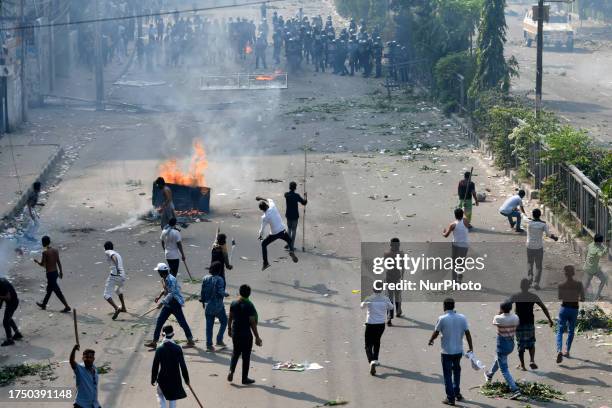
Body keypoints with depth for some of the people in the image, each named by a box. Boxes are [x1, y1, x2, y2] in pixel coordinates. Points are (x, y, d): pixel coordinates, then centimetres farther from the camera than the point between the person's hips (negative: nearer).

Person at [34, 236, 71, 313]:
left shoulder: (45, 252, -18)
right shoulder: (55, 250, 2)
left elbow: (42, 264, -15)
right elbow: (59, 262, 6)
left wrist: (37, 261, 5)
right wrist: (61, 272, 15)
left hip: (50, 273, -8)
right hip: (55, 272, 8)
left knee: (57, 291, -3)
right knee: (49, 289, 22)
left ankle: (67, 306, -4)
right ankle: (44, 304, 39)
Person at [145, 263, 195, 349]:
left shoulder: (170, 279, -23)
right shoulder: (164, 279, 7)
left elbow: (171, 294, -27)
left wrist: (162, 302, -28)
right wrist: (159, 296, 14)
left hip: (175, 303, -10)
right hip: (168, 303, 10)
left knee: (182, 322, -2)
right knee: (160, 320, 8)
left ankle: (190, 341, 8)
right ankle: (154, 341, 13)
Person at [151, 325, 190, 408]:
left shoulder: (159, 349, -14)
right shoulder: (178, 348, -11)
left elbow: (155, 366, -8)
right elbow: (183, 365, -6)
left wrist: (153, 379, 5)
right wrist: (186, 379, 5)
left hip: (162, 378, -1)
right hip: (175, 378, 1)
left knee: (161, 396, 18)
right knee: (172, 397, 19)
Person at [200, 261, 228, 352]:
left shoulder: (205, 278, -1)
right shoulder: (219, 279, -17)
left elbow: (202, 291, 4)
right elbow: (220, 292, -21)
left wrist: (203, 301, 17)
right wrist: (225, 294, 1)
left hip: (208, 305, 5)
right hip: (218, 305, -5)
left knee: (209, 325, 9)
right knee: (224, 321, 17)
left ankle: (209, 345, 10)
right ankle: (219, 340, 13)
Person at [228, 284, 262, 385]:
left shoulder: (234, 304, -2)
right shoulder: (249, 306, -17)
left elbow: (230, 318, 8)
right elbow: (252, 323, -16)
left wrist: (229, 329, 25)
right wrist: (257, 337, -10)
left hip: (235, 332, 5)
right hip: (246, 334, -5)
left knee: (235, 352, 22)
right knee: (246, 356, 6)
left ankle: (231, 371, 4)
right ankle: (244, 378, 13)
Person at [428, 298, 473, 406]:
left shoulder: (442, 319, -13)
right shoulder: (462, 318, -3)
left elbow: (436, 333, -5)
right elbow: (467, 333, -2)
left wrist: (431, 340, 16)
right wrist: (471, 347, 6)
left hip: (447, 351, -4)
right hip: (459, 350, 4)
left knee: (447, 374, 5)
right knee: (456, 371, 24)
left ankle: (450, 398, 4)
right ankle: (457, 394, 30)